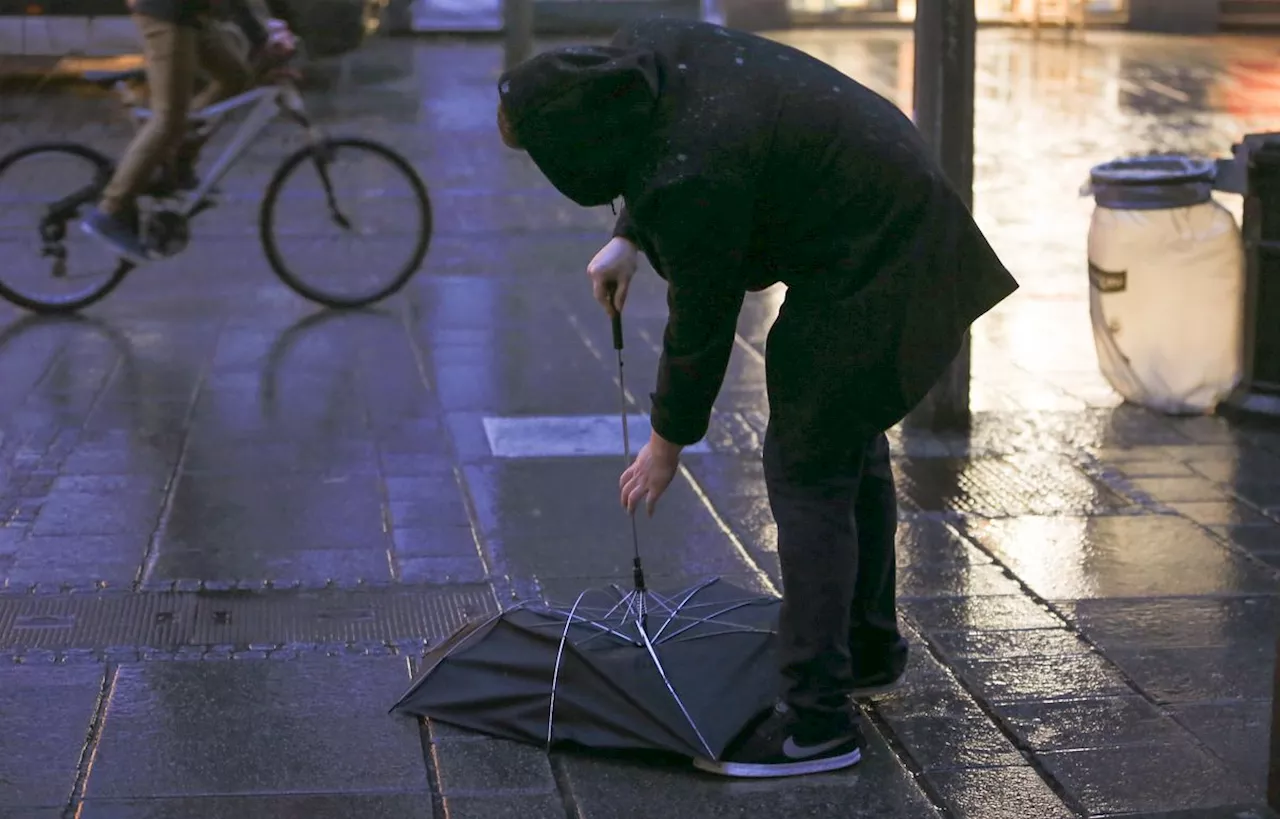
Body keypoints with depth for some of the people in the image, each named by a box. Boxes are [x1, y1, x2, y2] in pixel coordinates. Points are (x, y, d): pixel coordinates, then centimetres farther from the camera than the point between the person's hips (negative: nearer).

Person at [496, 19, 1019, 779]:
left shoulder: (693, 179, -30)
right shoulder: (649, 49, -6)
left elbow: (700, 323, -18)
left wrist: (669, 442, -4)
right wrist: (628, 237, 9)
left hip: (867, 272, -11)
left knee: (807, 467, -8)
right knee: (853, 439, 22)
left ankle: (819, 721, -5)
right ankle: (870, 646, 40)